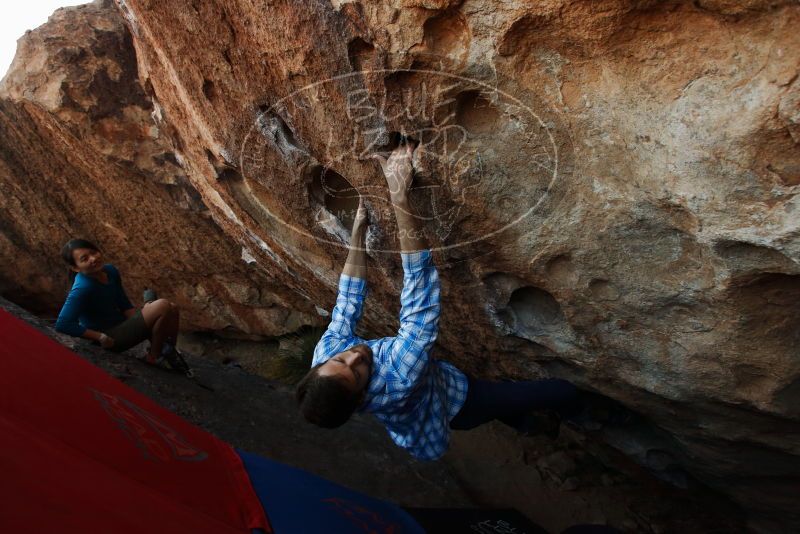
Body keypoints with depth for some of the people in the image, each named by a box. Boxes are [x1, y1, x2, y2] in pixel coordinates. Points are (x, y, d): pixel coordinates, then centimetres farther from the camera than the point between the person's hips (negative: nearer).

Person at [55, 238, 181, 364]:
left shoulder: (110, 270, 0)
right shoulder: (82, 288, -24)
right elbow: (62, 324, -26)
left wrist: (143, 321, -7)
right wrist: (101, 337, -22)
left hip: (121, 324, 8)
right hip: (111, 339, -8)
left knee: (172, 309, -5)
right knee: (163, 306, -24)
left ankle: (170, 354, 8)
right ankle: (154, 356, -9)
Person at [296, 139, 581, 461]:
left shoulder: (324, 354, -30)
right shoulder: (397, 380, -49)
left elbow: (347, 302, -16)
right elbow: (418, 282, -52)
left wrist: (358, 228, -16)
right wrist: (399, 195, -53)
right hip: (455, 402, -6)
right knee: (564, 392, 1)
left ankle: (525, 423, 57)